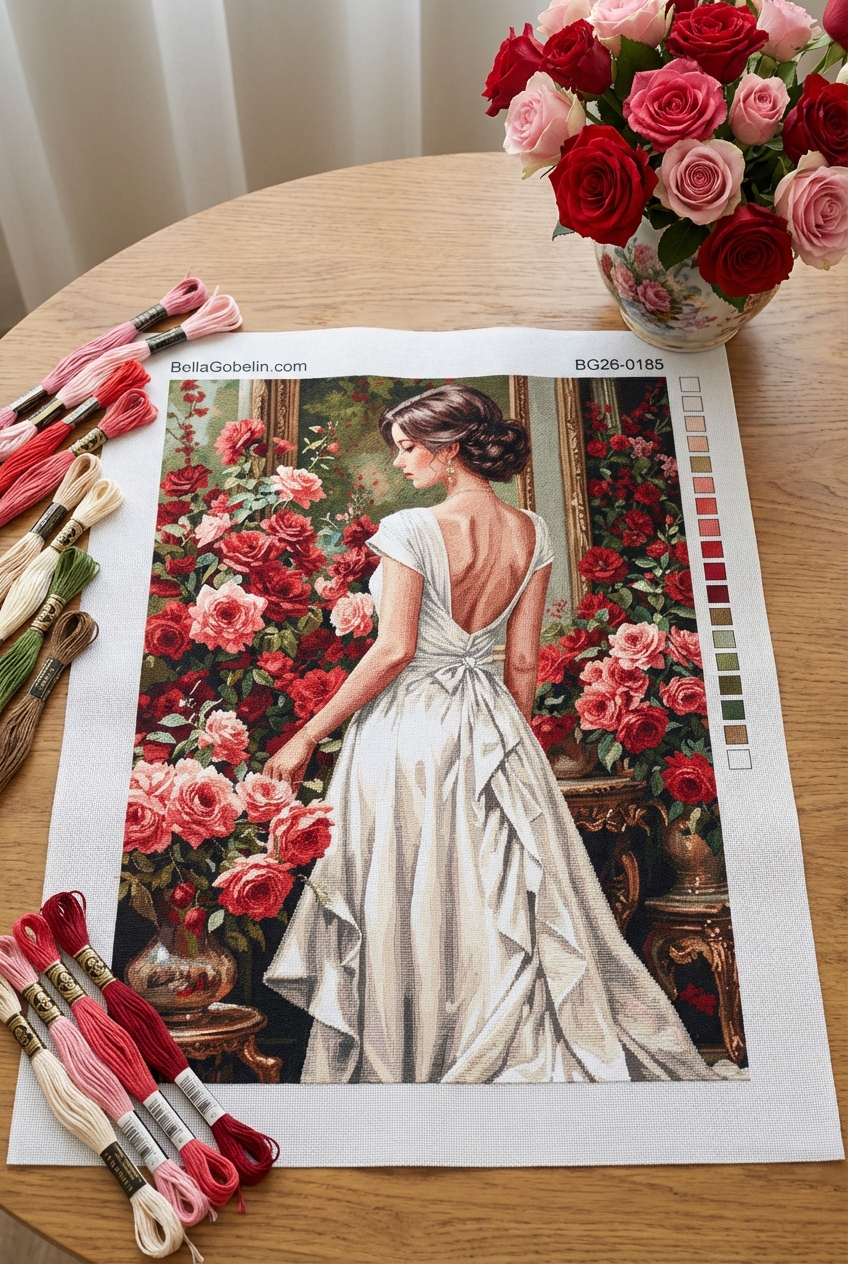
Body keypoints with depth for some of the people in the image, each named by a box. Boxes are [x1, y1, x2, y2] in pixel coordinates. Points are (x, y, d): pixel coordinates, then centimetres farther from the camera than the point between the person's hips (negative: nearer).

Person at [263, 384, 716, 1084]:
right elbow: (524, 662, 5)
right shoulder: (532, 534, 2)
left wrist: (308, 736, -9)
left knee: (405, 917, 9)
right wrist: (510, 737, 16)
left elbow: (393, 651, -17)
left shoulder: (411, 529, -15)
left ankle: (406, 1064, 25)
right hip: (493, 730, 6)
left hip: (408, 730, -5)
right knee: (510, 905, 16)